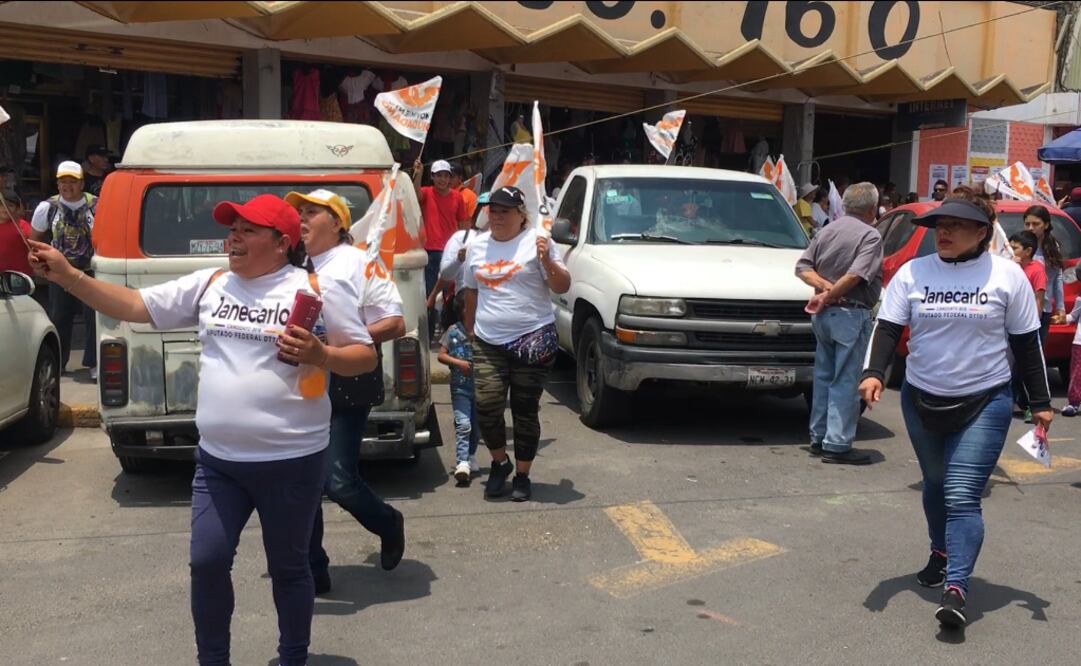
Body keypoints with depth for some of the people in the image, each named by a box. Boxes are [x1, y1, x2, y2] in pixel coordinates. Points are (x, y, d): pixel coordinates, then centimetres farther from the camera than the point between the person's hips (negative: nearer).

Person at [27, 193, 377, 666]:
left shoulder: (315, 289, -8)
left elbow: (365, 357, -5)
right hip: (217, 460, 4)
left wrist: (319, 355, -23)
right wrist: (66, 275, 1)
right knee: (207, 561, 7)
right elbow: (134, 306, 8)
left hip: (291, 461, -4)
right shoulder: (208, 285, 6)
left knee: (287, 568, 11)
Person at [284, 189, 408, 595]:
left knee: (338, 482, -9)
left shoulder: (358, 263, -2)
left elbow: (396, 325, -8)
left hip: (345, 388, -6)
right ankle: (313, 571, 20)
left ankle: (389, 525, 22)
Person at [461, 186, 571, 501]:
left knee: (525, 411, 4)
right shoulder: (477, 246, 11)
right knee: (486, 407, -8)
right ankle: (500, 463, 18)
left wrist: (547, 261, -21)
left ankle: (522, 475, 19)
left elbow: (563, 287, -5)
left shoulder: (536, 242, -3)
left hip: (532, 340, -3)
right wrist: (470, 331, 19)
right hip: (488, 343, 3)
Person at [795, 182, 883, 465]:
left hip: (823, 314, 7)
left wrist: (824, 285, -7)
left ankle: (819, 437, 22)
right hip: (851, 314, -7)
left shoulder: (827, 230, 11)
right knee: (846, 381, -2)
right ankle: (837, 444, -1)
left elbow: (802, 267, 6)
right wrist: (828, 295, -15)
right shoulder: (870, 236, -11)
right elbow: (856, 275, -24)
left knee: (824, 376, 15)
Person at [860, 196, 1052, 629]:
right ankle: (941, 554, 41)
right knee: (935, 486, 19)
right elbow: (888, 327, -4)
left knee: (962, 497, -12)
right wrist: (874, 372, -21)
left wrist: (1040, 402, 2)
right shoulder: (913, 272, -1)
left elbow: (1026, 341, 1)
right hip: (921, 400, 3)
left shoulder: (1007, 275, -4)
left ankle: (956, 588, -14)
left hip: (985, 403, -3)